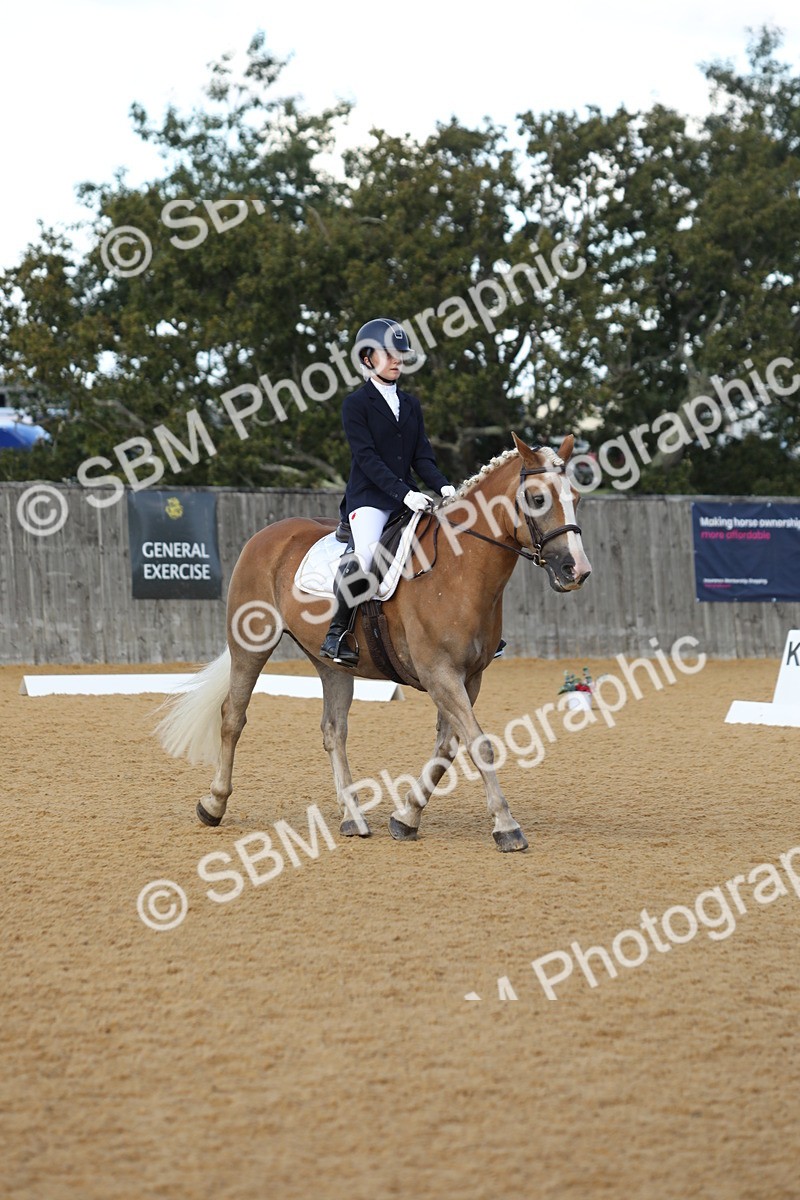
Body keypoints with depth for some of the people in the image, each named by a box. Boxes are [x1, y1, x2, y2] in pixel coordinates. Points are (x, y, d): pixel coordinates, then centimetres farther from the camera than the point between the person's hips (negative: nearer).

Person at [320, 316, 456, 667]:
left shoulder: (411, 404, 17)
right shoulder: (356, 404, -2)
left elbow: (422, 455, 11)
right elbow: (367, 457, -12)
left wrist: (443, 486, -9)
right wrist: (403, 493, -23)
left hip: (408, 499, 6)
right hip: (369, 498, -6)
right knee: (364, 557, -32)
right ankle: (336, 633, -18)